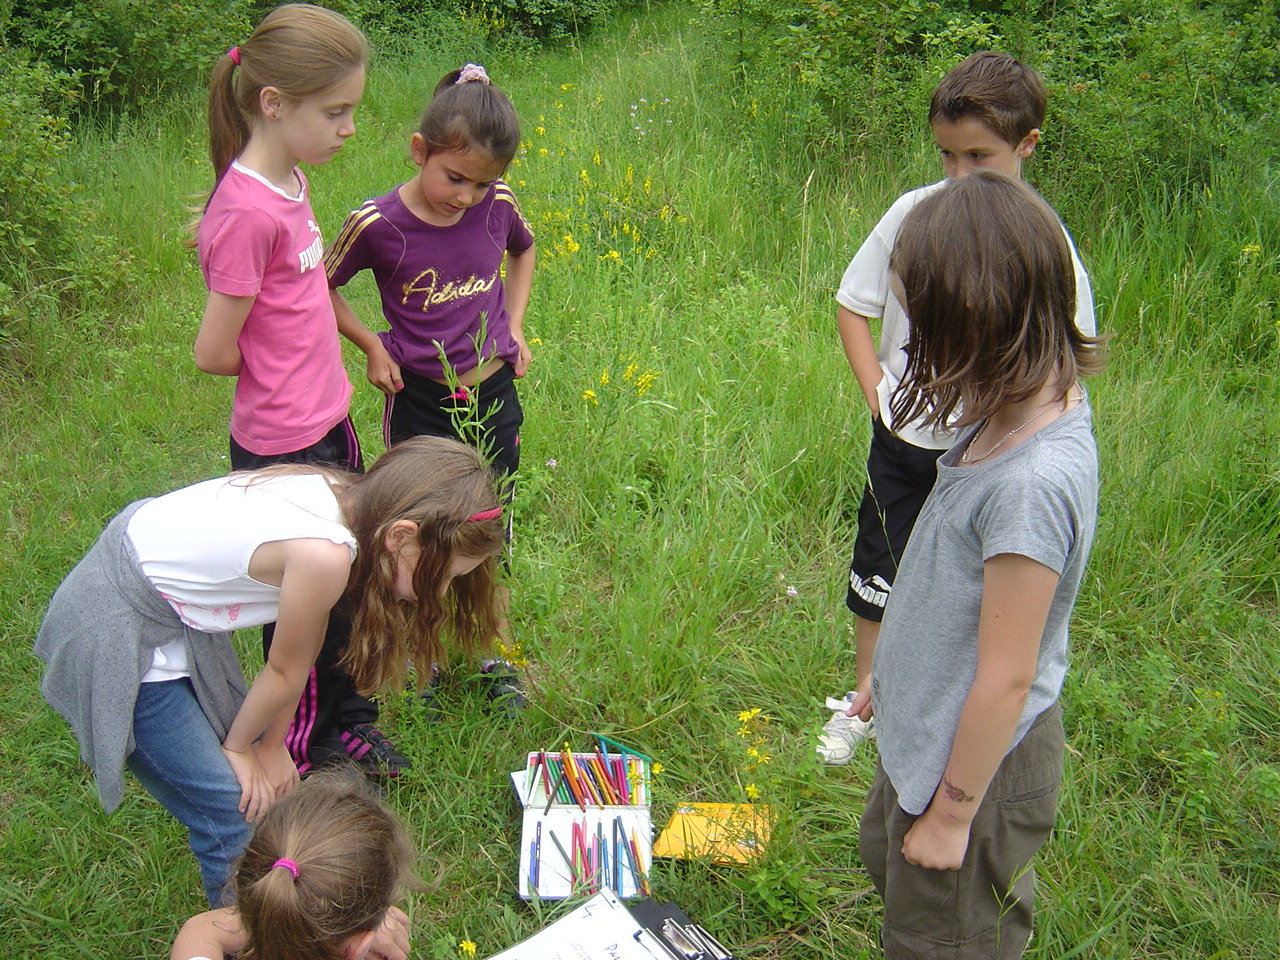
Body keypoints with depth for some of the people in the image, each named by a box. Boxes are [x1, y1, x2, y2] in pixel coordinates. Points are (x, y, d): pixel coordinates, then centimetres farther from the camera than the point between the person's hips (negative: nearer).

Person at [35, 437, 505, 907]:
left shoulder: (341, 494, -8)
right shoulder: (325, 554, -32)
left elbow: (301, 653, 2)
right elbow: (285, 673, -13)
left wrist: (269, 744, 11)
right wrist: (239, 747, 4)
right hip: (112, 637, -8)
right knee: (236, 813, 2)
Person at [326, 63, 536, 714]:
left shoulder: (497, 205, -8)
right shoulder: (378, 224, -17)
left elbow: (523, 250, 16)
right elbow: (322, 287, 0)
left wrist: (513, 325, 7)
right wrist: (372, 347, -7)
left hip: (494, 394, 3)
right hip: (419, 402, -3)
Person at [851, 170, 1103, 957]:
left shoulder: (1033, 481, -35)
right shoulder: (1027, 407, -7)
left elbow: (1006, 680, -27)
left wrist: (953, 814, -15)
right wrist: (897, 670, 17)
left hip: (981, 758, -9)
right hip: (935, 728, 9)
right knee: (889, 860, 32)